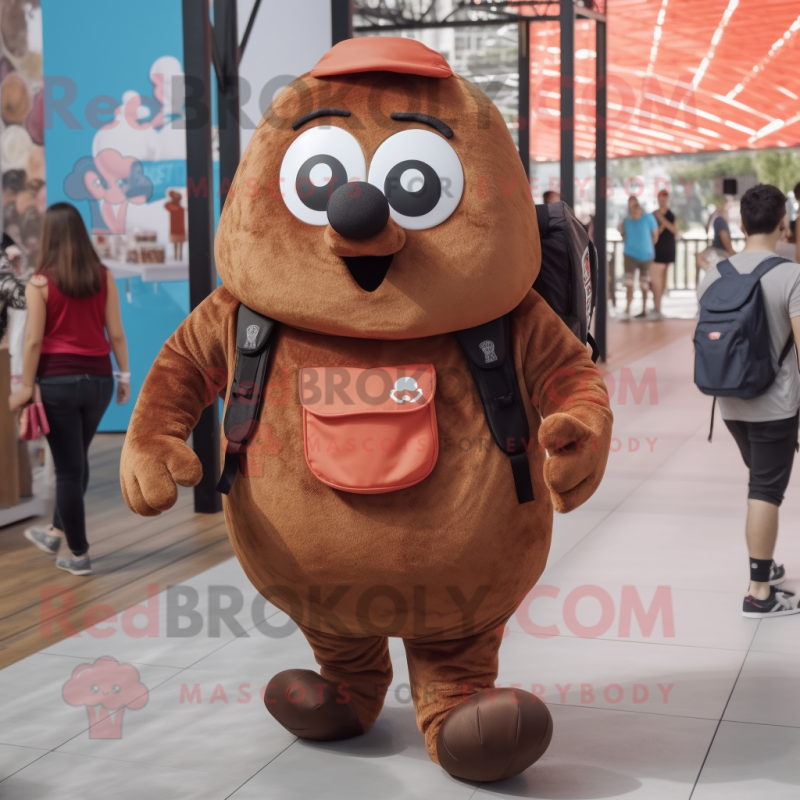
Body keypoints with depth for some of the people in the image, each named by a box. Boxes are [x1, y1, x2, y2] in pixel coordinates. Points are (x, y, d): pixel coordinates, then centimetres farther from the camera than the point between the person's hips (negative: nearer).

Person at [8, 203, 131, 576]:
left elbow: (34, 340, -9)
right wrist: (124, 374, 9)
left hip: (58, 380, -4)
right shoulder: (103, 276, 0)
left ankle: (79, 554, 11)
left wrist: (26, 387, -2)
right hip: (97, 378, 4)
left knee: (68, 467, 5)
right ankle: (57, 532, 36)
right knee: (77, 460, 21)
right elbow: (116, 332, 1)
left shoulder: (40, 282, -9)